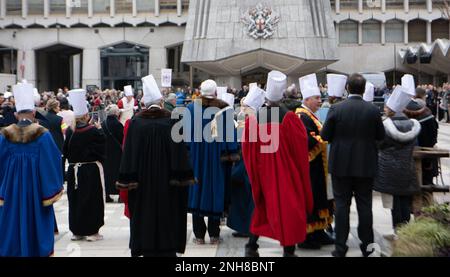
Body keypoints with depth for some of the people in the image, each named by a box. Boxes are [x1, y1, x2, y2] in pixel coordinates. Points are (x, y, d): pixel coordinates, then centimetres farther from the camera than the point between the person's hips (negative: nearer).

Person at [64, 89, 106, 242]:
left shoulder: (70, 132, -5)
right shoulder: (94, 131, -15)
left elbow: (66, 152, 4)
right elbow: (103, 144, -1)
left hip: (74, 170, 3)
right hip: (91, 170, -3)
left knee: (75, 200, 12)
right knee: (92, 200, 6)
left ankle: (76, 231, 17)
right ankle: (92, 231, 7)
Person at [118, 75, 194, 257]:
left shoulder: (135, 123, -4)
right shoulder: (171, 122, -7)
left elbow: (129, 154, -4)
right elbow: (179, 152, -8)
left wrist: (128, 180, 0)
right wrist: (183, 178, -2)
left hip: (143, 182, 1)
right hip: (167, 181, -1)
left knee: (146, 218, 9)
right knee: (167, 218, 10)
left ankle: (148, 250, 13)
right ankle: (167, 250, 13)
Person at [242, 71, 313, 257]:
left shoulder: (252, 119, -9)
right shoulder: (289, 118, -17)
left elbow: (247, 150, -2)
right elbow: (301, 146, -9)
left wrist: (255, 170, 12)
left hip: (262, 172, 4)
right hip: (287, 172, -3)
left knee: (264, 206, 20)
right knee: (288, 208, 7)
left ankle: (252, 246, 21)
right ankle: (289, 250, 8)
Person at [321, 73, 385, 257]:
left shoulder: (336, 109, -11)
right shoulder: (373, 110, -8)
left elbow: (324, 136, -7)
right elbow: (381, 136, 1)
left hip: (341, 164, -1)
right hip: (366, 165, 1)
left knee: (342, 205, 6)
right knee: (364, 205, 10)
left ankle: (340, 247, 8)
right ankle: (367, 246, 16)